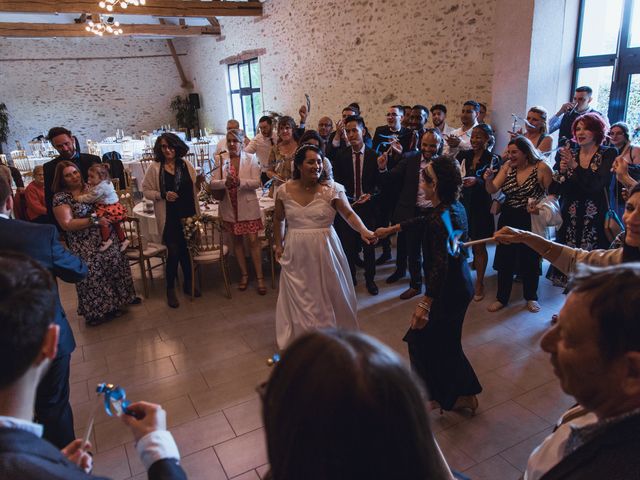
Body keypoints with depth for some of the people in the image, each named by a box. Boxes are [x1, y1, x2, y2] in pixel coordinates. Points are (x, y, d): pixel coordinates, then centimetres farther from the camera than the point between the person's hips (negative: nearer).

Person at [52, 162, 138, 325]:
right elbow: (67, 224, -17)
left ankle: (116, 302, 35)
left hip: (108, 238, 5)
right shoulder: (60, 197, -8)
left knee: (115, 265, 13)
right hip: (86, 247, -5)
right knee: (93, 275, 1)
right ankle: (97, 311, 21)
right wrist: (94, 221, -23)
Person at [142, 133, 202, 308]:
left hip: (188, 214, 3)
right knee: (173, 252, -4)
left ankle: (188, 283, 31)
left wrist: (198, 183, -8)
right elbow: (146, 191, -2)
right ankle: (170, 290, 14)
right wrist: (163, 195, -17)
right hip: (169, 217, -3)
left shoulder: (186, 164, 5)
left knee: (187, 250, 13)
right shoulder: (154, 167, -4)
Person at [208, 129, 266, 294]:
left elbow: (256, 182, -9)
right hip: (230, 207, 2)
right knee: (237, 241, 11)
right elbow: (212, 183, -4)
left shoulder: (251, 159, 0)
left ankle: (259, 277, 7)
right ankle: (244, 275, 25)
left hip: (248, 206, -2)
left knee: (253, 240, -3)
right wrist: (225, 182, -25)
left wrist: (239, 182, -26)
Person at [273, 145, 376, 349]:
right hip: (296, 253, 2)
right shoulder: (284, 191, -2)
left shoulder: (332, 189, -9)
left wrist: (363, 231, -34)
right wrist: (279, 245, 12)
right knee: (298, 298, 11)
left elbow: (349, 214, -17)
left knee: (328, 296, 11)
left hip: (324, 250, -1)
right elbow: (278, 220, 12)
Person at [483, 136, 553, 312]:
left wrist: (538, 204, -21)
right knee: (505, 258, 7)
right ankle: (501, 298, 22)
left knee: (530, 259, 10)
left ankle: (531, 297, 31)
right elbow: (492, 189, -5)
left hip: (530, 221, -3)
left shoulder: (541, 168, -11)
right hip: (508, 219, 3)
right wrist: (488, 179, -24)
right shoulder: (508, 166, 0)